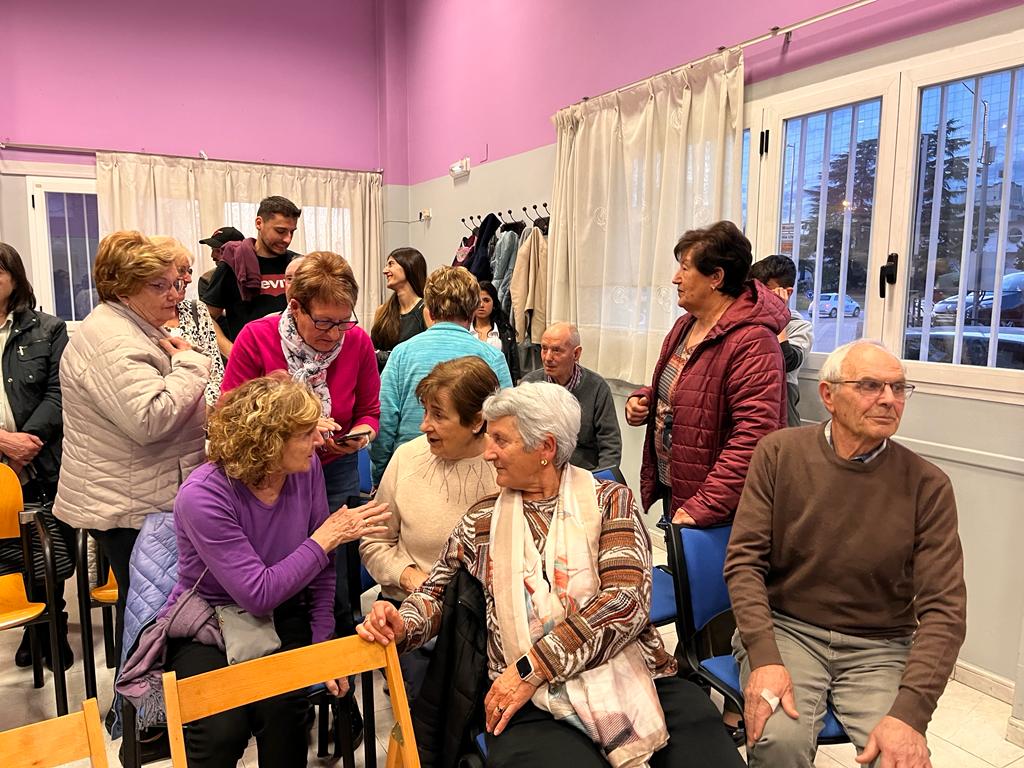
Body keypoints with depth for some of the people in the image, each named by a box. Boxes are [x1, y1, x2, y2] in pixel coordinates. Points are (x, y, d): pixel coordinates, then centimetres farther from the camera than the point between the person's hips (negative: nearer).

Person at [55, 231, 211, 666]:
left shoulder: (138, 330, 15)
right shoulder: (110, 341, -20)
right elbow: (150, 419, -33)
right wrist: (188, 364, -22)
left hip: (137, 497, 10)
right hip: (129, 505, -10)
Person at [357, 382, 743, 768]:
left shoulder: (609, 500, 5)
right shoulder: (481, 520, 13)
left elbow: (626, 601, -8)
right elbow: (436, 591, 20)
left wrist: (532, 668, -13)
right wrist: (403, 624, -4)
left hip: (636, 679, 0)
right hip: (534, 705, 0)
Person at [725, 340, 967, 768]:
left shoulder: (927, 486, -4)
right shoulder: (780, 453, -4)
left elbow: (943, 608, -7)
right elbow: (744, 559, -6)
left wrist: (910, 711, -20)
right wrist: (764, 657, -20)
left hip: (879, 648, 1)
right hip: (784, 628, -1)